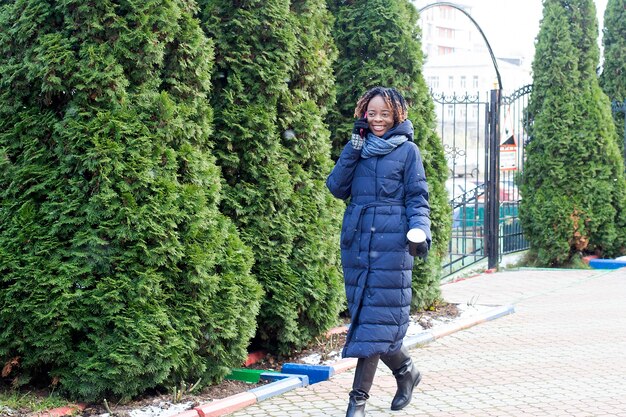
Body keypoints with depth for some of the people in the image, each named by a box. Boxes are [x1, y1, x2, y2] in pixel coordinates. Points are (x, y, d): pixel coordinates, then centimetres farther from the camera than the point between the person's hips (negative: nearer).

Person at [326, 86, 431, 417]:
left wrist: (419, 232, -17)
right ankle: (405, 370, 27)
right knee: (363, 313, 8)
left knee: (375, 318, -7)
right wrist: (354, 146, -4)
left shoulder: (407, 150, 3)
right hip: (356, 241, 5)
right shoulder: (358, 148, 14)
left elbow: (417, 199, 1)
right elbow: (337, 188, 4)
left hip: (391, 242, -5)